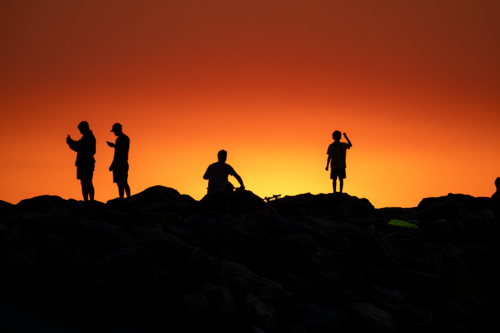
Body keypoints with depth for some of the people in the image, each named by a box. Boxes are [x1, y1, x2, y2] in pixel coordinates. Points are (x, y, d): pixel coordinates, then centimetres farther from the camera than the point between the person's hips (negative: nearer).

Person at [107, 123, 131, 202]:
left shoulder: (119, 139, -19)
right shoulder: (127, 138, 11)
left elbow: (117, 154, -21)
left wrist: (112, 165, -13)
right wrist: (114, 146, 21)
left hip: (118, 165, -9)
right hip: (125, 164, 9)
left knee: (120, 184, -2)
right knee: (125, 183, 15)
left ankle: (121, 202, 2)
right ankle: (129, 200, 16)